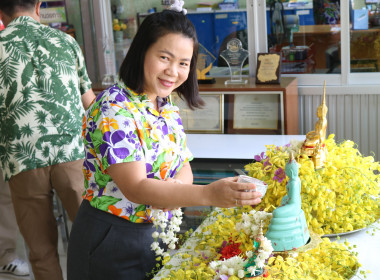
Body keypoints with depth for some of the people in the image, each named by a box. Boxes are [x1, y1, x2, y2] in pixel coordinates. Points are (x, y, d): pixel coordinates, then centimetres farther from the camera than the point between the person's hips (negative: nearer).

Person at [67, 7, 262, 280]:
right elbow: (135, 187, -29)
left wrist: (176, 186, -18)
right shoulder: (112, 109, -21)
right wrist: (208, 194, -41)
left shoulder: (167, 103, 3)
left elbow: (184, 165, 6)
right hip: (113, 240, -7)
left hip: (159, 232, 7)